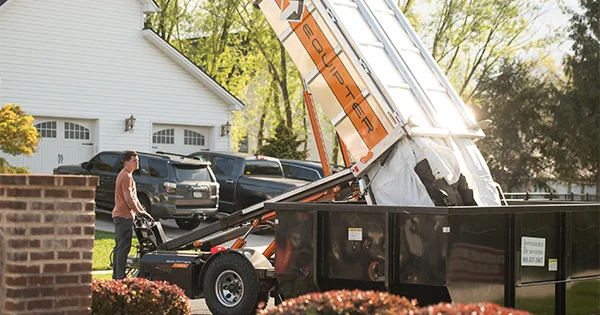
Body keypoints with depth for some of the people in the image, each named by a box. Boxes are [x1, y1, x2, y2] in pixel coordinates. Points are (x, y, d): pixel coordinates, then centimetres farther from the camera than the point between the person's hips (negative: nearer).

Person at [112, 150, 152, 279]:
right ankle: (120, 277, -8)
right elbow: (128, 198, -21)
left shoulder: (125, 175, 19)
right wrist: (139, 212, -16)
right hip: (124, 216, -11)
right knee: (124, 247, -9)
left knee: (119, 246, 14)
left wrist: (142, 211, 18)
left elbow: (133, 197, 21)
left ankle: (116, 275, 20)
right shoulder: (126, 177, -15)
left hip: (119, 215, 11)